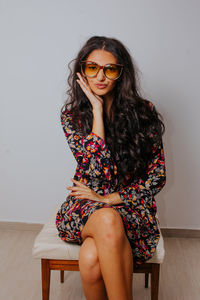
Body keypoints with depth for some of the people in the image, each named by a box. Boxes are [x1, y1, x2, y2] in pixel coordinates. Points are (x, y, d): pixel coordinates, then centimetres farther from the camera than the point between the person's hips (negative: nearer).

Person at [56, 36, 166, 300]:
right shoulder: (72, 115, 0)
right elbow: (96, 168, -15)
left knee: (92, 258, -31)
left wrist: (107, 199, -10)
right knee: (108, 220, -36)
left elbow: (157, 177, -3)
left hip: (131, 206, -1)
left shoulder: (144, 112, -3)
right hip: (85, 206, 1)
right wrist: (97, 109, -14)